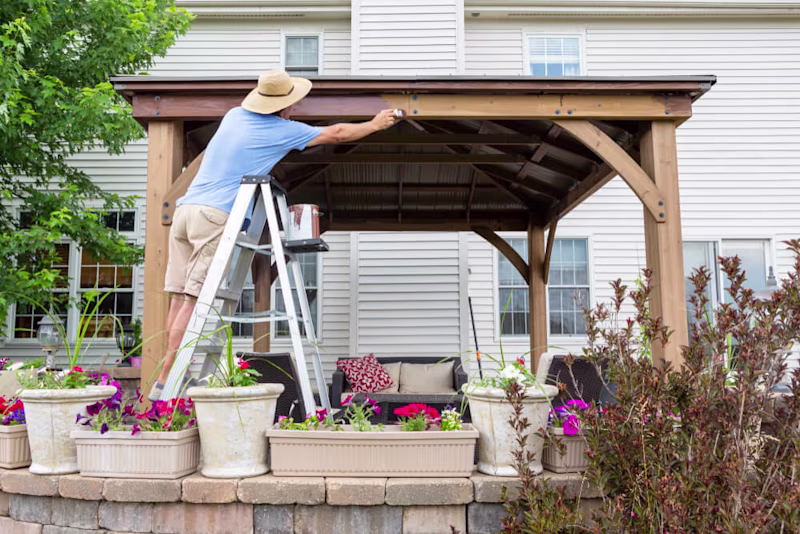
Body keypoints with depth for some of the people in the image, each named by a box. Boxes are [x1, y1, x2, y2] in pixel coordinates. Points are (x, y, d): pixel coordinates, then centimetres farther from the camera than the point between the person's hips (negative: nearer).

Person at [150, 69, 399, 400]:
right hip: (215, 216, -7)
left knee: (180, 297, 4)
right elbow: (337, 134, 15)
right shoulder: (283, 130, 3)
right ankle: (165, 382, -9)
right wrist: (376, 124, 29)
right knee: (193, 301, -8)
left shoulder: (234, 115, 21)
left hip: (185, 208, 8)